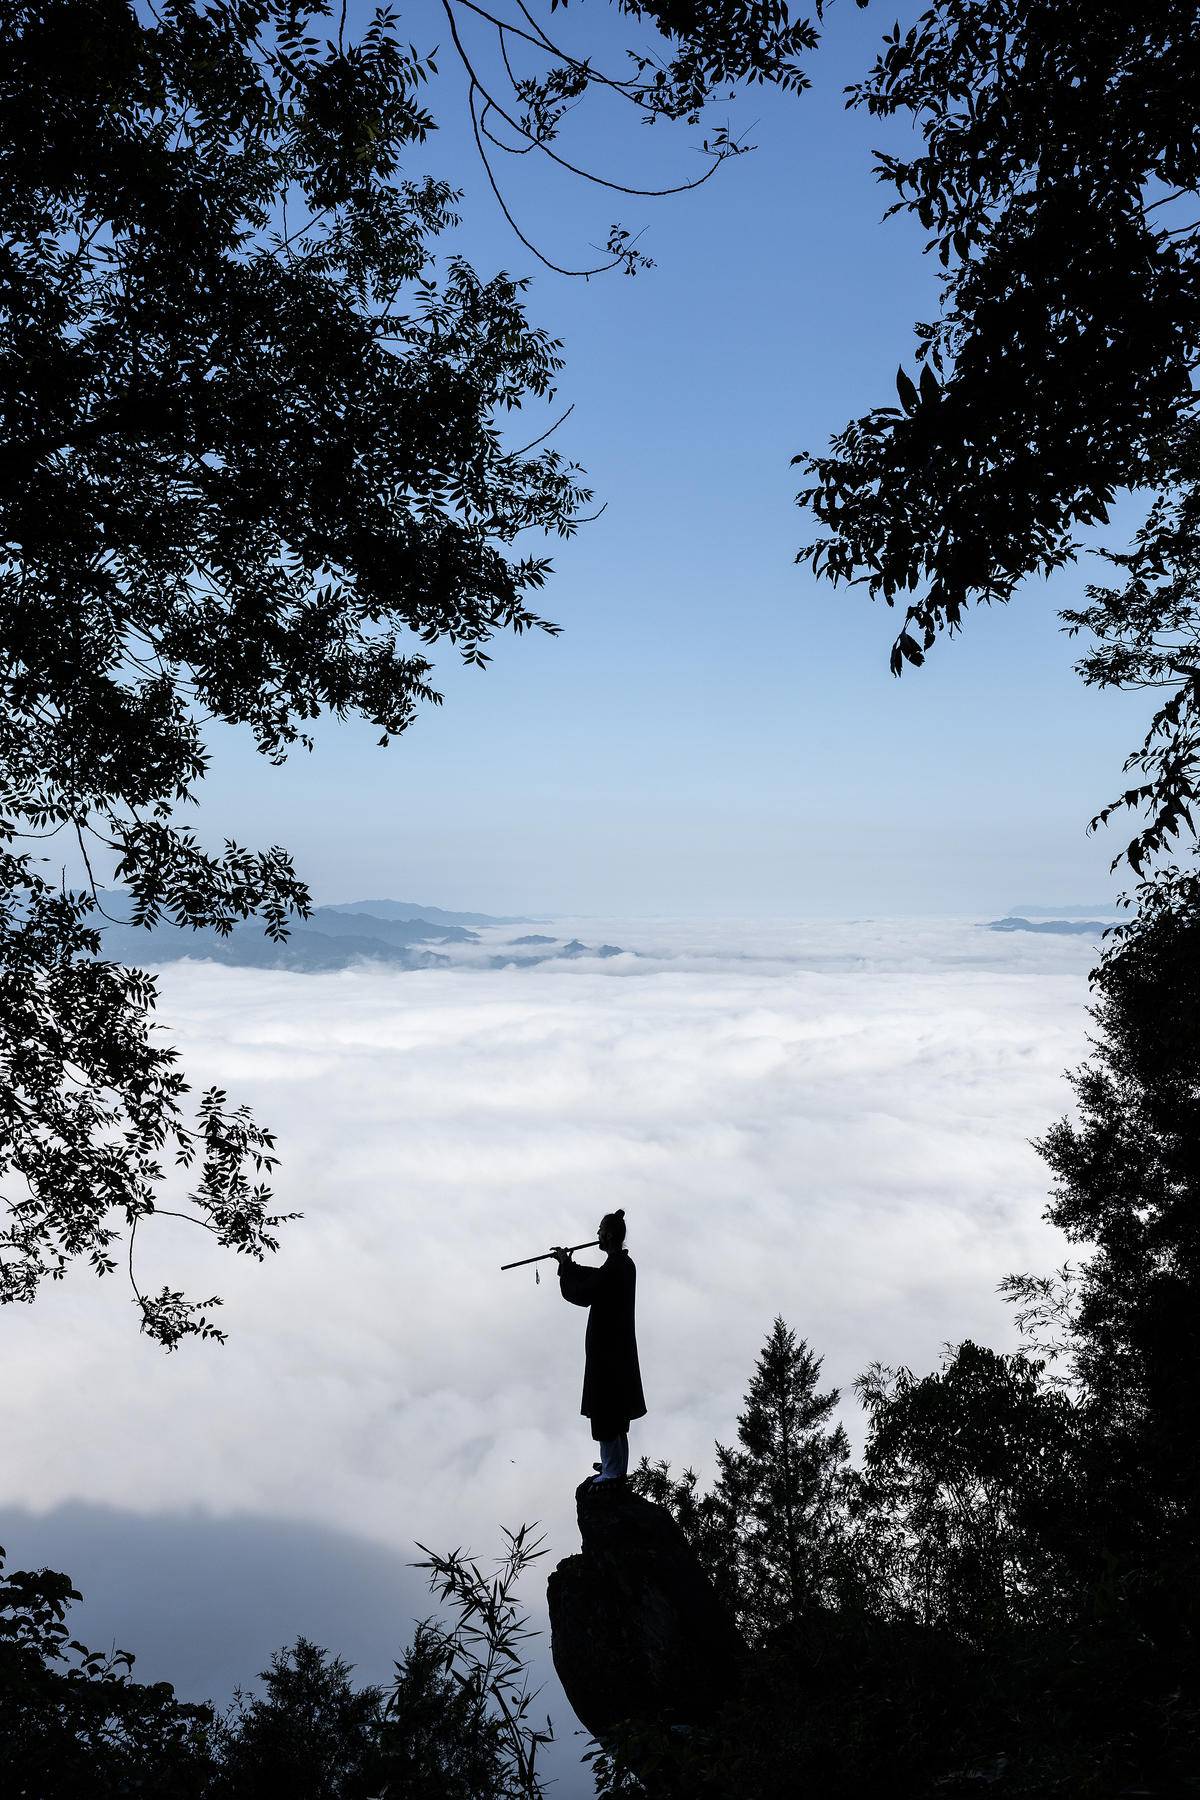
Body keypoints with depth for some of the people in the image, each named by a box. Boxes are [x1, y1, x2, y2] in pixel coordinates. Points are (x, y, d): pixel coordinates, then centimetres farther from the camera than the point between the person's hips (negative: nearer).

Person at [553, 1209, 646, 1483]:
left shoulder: (612, 1269, -24)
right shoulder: (624, 1263, 6)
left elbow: (579, 1295, -19)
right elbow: (595, 1278, 20)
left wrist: (565, 1266, -7)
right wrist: (569, 1265, 12)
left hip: (606, 1351, -10)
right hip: (620, 1346, 10)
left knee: (605, 1412, -1)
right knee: (616, 1410, 20)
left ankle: (613, 1471, 6)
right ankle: (616, 1463, 31)